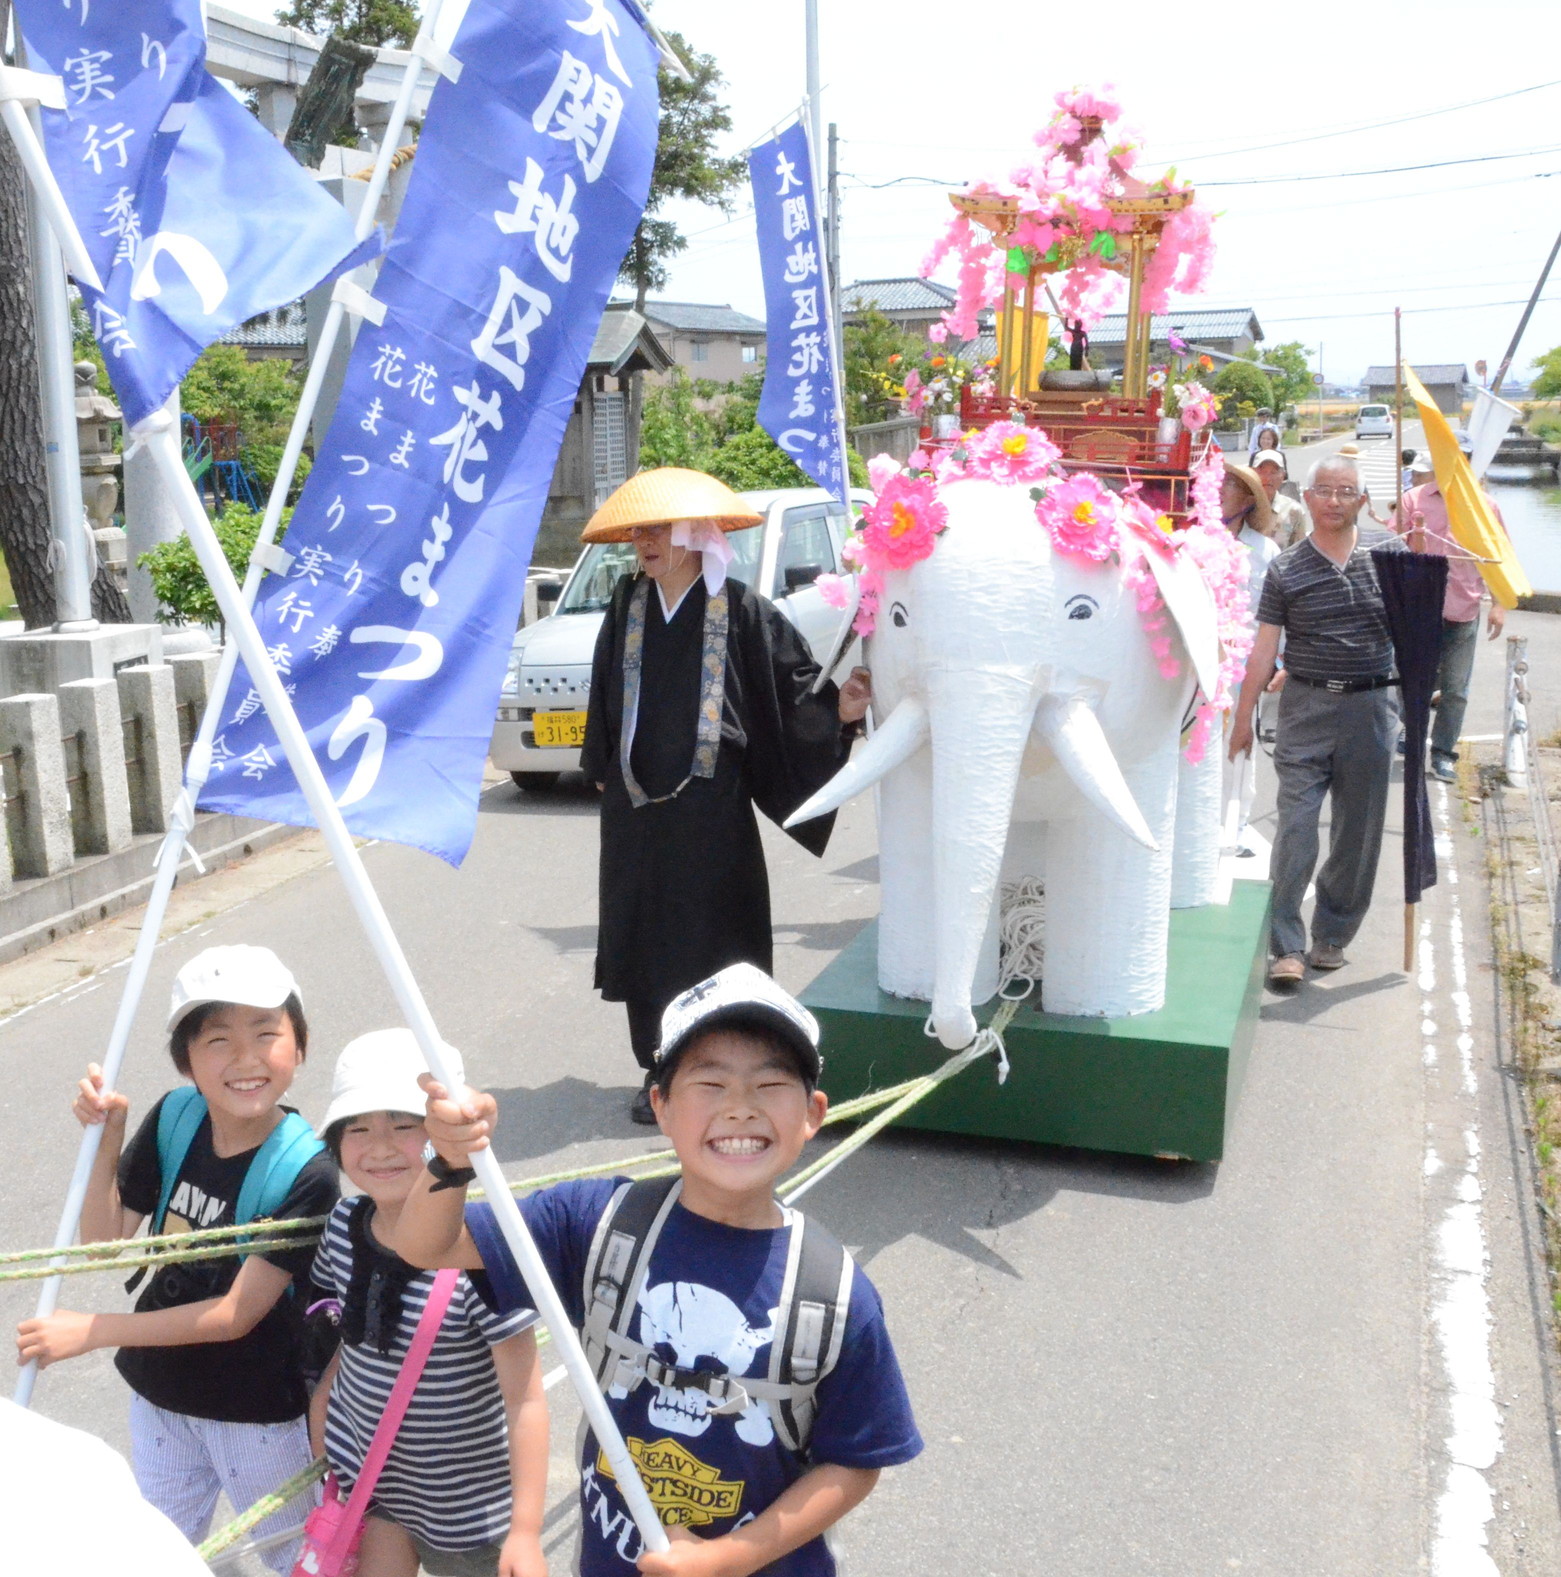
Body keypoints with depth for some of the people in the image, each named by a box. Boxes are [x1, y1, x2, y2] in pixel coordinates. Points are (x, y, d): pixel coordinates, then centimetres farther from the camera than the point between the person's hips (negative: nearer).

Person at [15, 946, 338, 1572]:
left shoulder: (306, 1171, -28)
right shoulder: (174, 1119, -14)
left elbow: (239, 1313, -24)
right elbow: (103, 1242, -8)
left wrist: (93, 1331, -23)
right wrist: (109, 1141, -22)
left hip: (259, 1411, -4)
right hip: (160, 1392, 5)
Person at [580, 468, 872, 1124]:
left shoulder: (740, 610, -6)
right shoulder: (628, 606, 9)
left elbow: (797, 678, -3)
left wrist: (837, 708, -21)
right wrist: (603, 769, 21)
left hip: (710, 806, -5)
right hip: (634, 804, 5)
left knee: (713, 943, -1)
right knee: (643, 938, 9)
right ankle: (659, 1071, 22)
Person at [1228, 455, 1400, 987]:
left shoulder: (1389, 552, 3)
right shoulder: (1286, 570, -1)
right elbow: (1264, 648, 2)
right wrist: (1243, 717, 2)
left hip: (1371, 707, 2)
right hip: (1306, 705, -2)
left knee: (1358, 831, 8)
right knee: (1296, 826, -7)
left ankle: (1333, 934, 24)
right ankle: (1287, 947, -3)